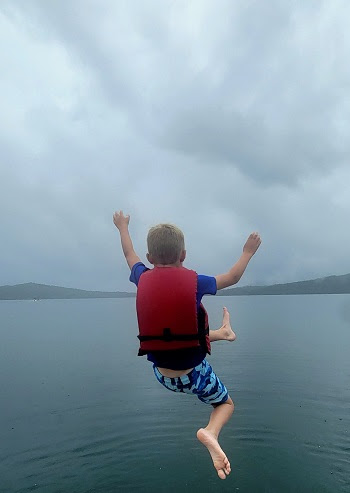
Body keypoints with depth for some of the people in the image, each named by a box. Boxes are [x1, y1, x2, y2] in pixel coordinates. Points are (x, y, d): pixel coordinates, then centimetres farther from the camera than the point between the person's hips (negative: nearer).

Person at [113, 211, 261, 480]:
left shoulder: (143, 279, -10)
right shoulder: (195, 281, -18)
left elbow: (129, 254, 12)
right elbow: (233, 277, -2)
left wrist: (123, 227, 30)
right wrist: (248, 252, 15)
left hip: (162, 375, 4)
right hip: (194, 374, -4)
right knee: (226, 403, 24)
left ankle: (222, 333, 52)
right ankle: (210, 433, -3)